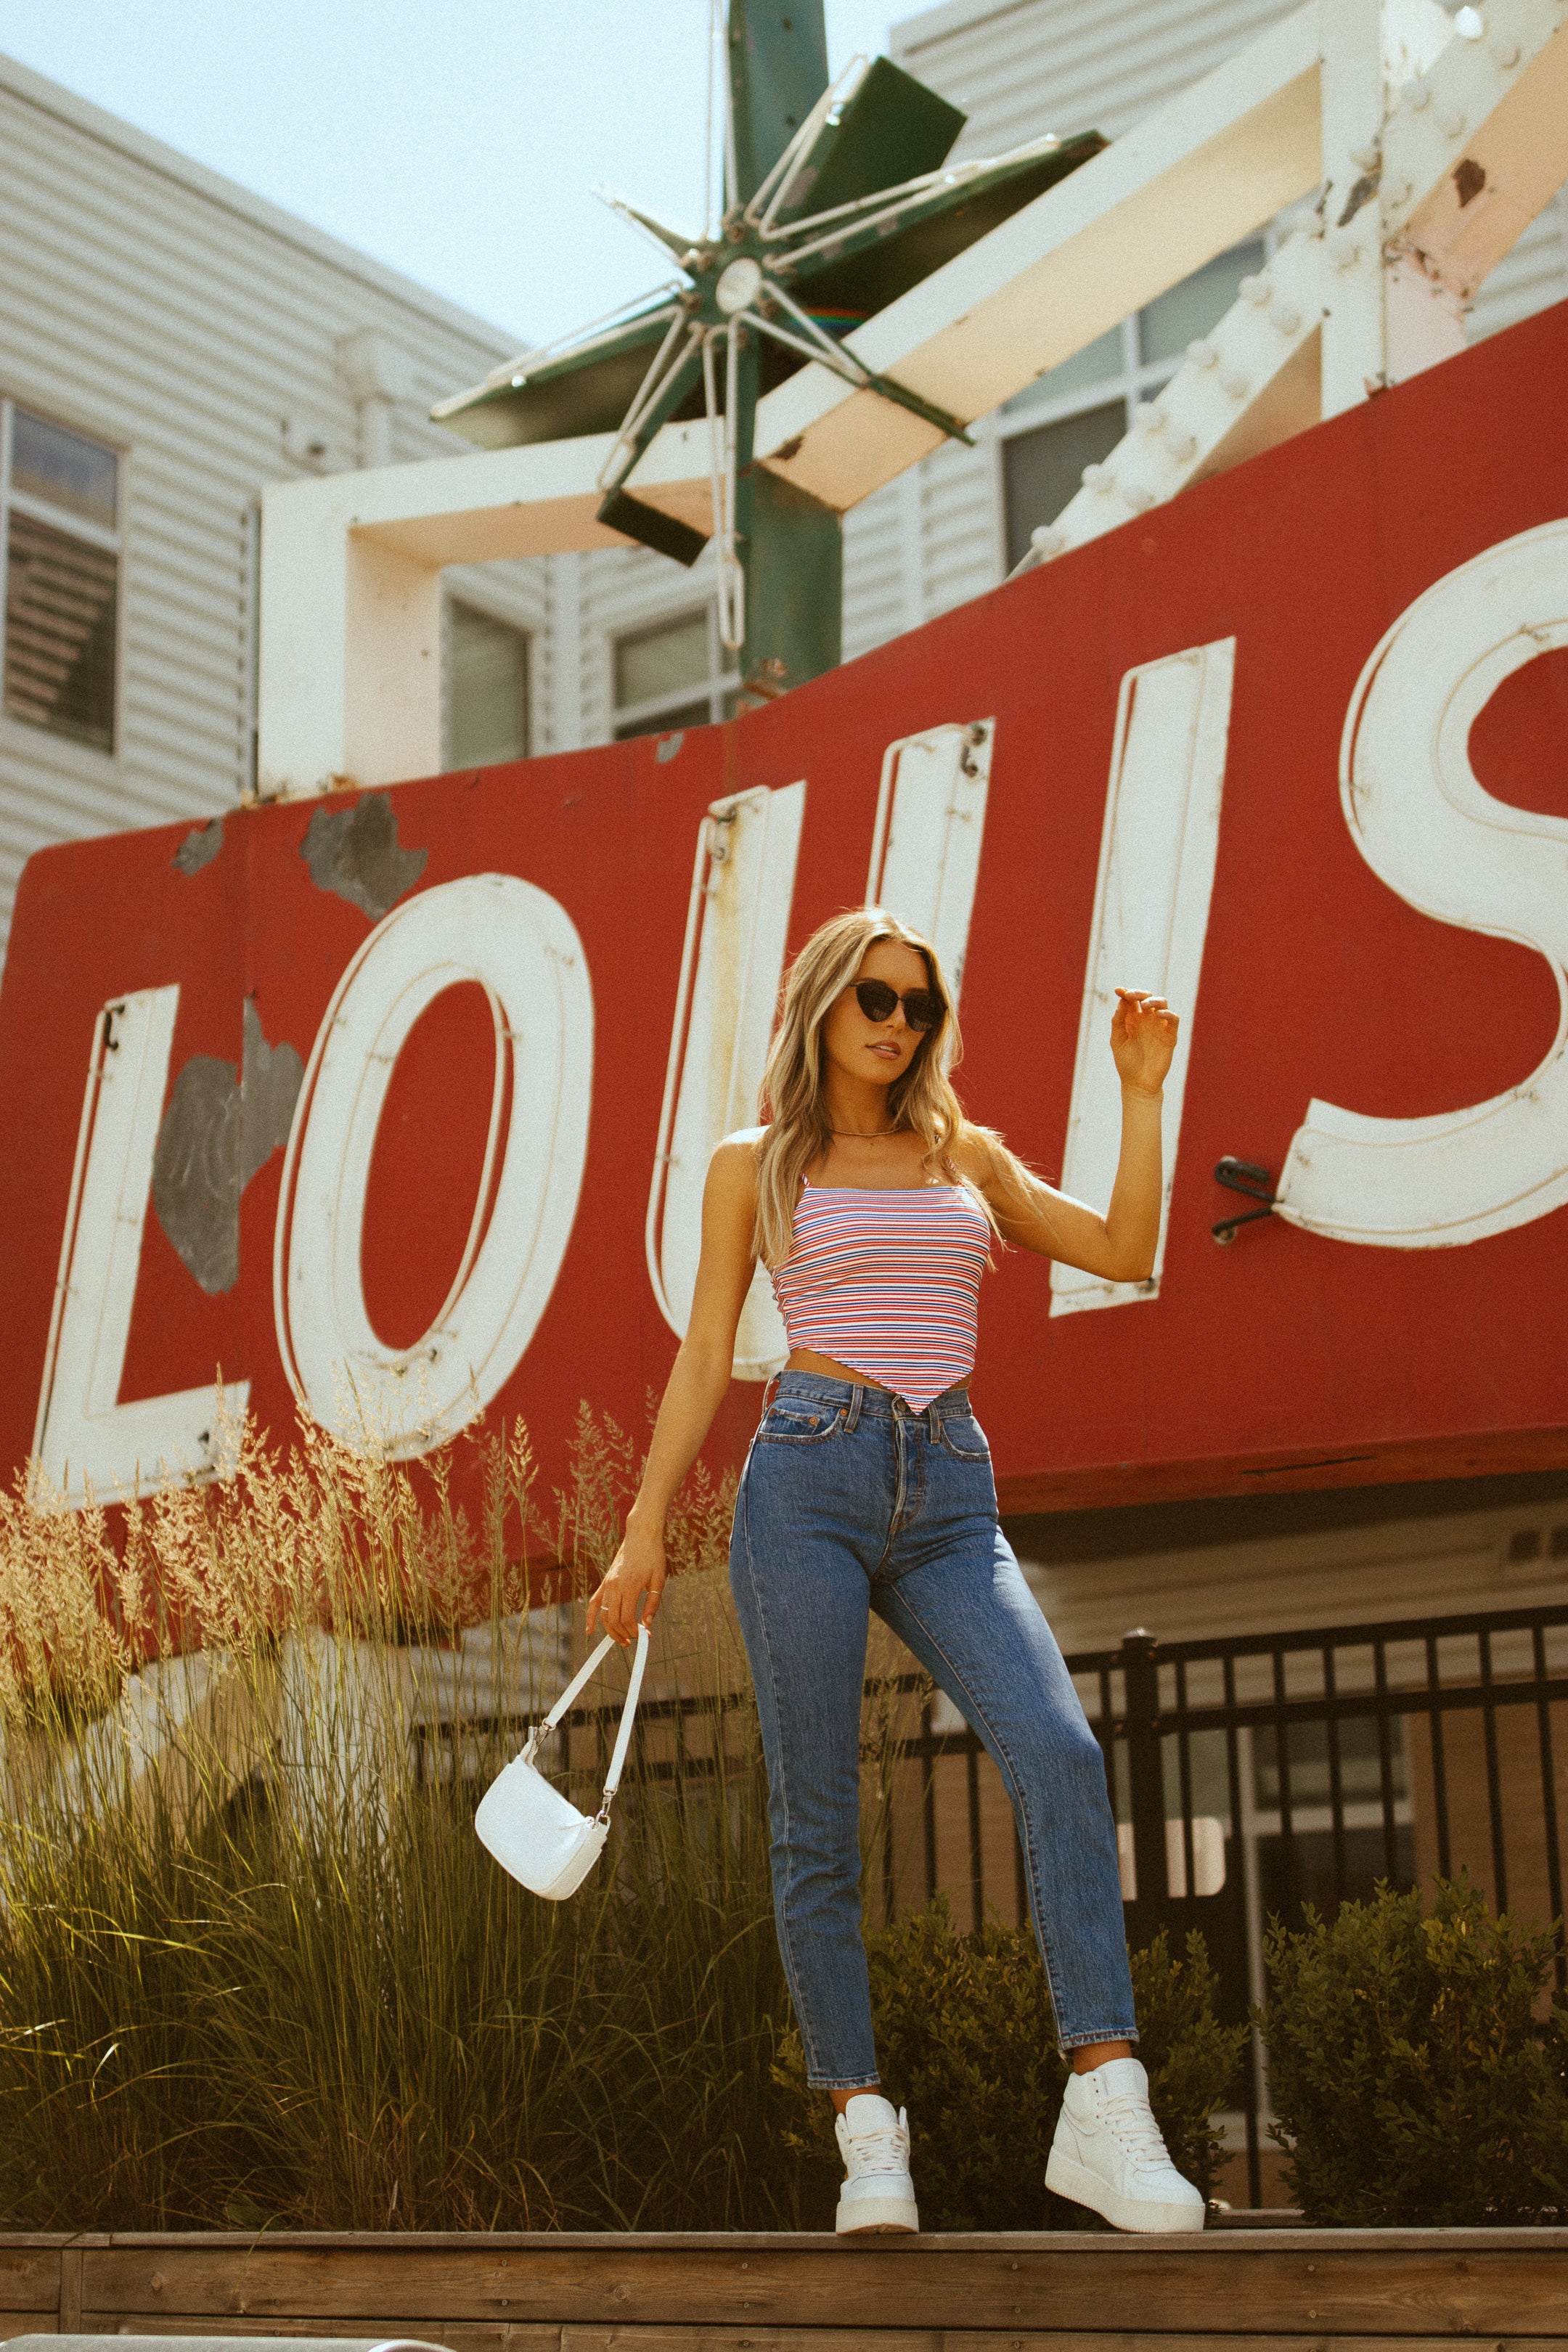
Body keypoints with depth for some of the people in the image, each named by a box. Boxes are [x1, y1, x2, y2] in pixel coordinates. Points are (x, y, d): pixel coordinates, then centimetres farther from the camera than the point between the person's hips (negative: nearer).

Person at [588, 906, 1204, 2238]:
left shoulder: (965, 1155, 20)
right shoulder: (754, 1166, 12)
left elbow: (1125, 1253, 15)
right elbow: (705, 1359, 9)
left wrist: (1141, 1091, 11)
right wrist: (646, 1528, 1)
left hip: (950, 1500, 2)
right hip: (810, 1478, -2)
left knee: (1061, 1754, -20)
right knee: (817, 1820, -5)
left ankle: (1107, 2116, -21)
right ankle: (867, 2133, 5)